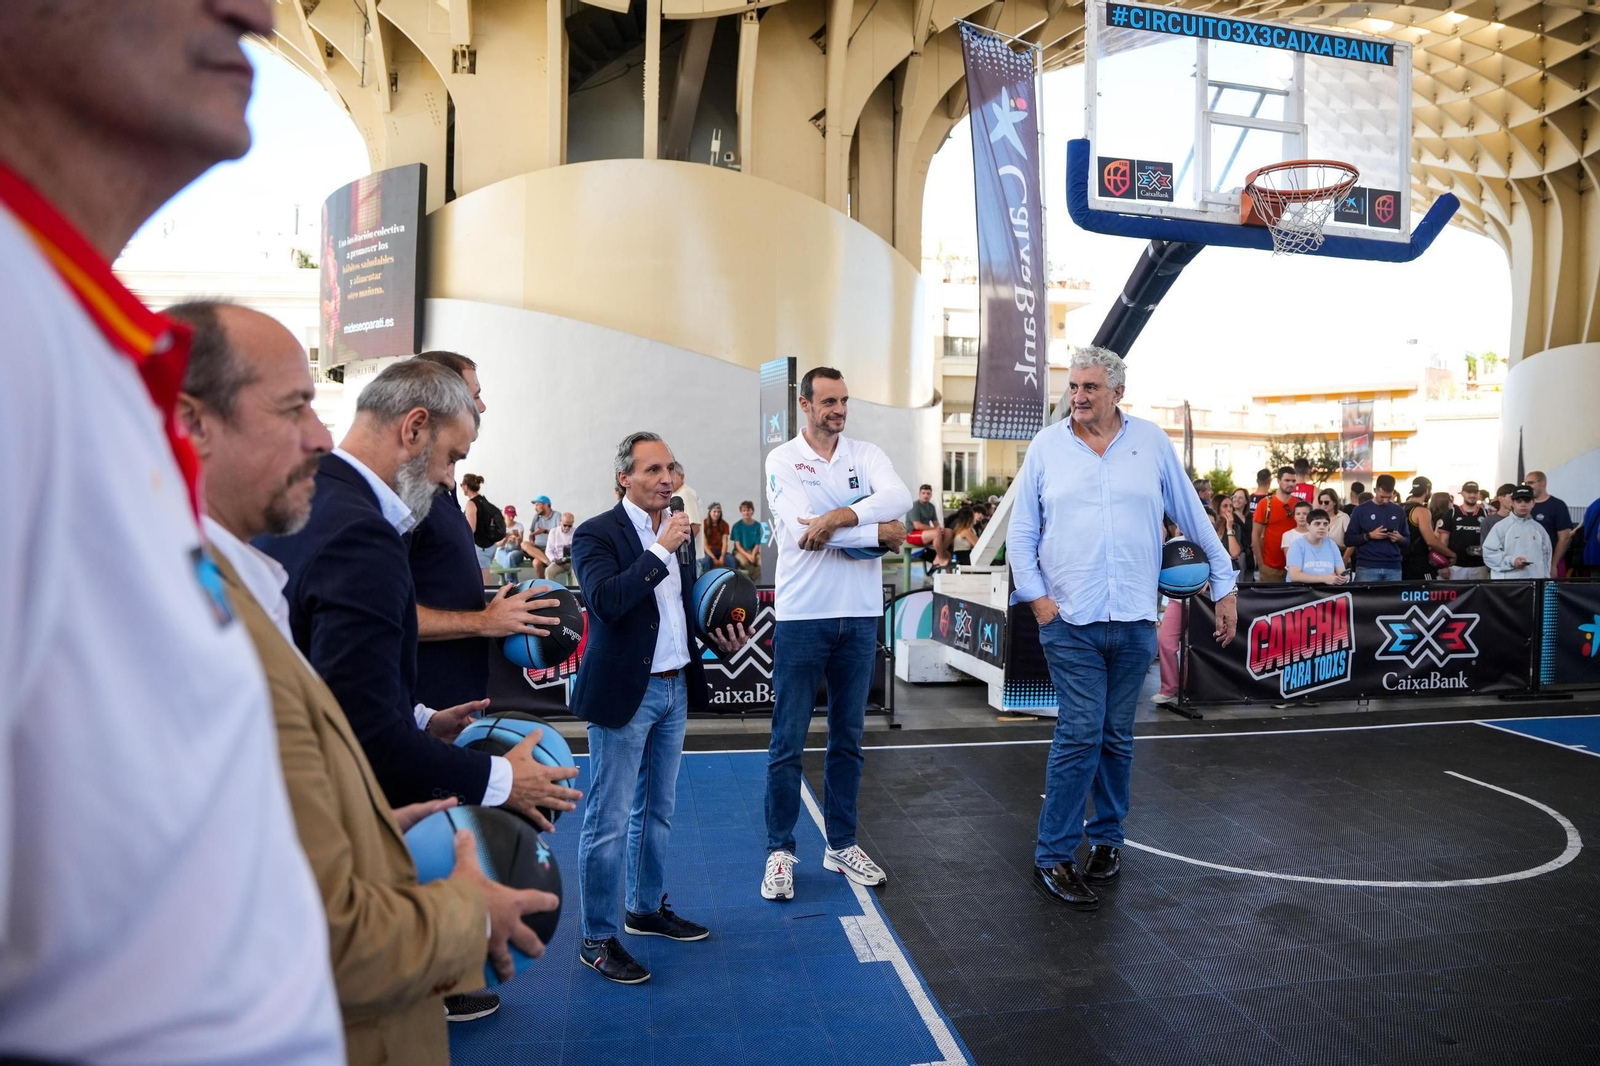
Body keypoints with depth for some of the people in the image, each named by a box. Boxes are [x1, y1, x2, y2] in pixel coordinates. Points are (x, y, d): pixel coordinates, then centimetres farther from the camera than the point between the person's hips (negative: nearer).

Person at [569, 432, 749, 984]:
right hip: (625, 694, -7)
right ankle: (597, 938, 13)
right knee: (609, 820, 0)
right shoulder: (597, 534, -12)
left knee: (656, 810, 19)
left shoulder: (676, 533, 9)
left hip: (674, 689, 8)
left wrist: (718, 635, 4)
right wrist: (661, 550, -26)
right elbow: (605, 600, -29)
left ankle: (647, 908, 35)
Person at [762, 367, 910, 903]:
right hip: (802, 616, -3)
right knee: (788, 743, 4)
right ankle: (780, 850, 18)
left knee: (848, 738, 14)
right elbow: (800, 528, -18)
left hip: (860, 616, 4)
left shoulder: (866, 455, 7)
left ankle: (841, 844, 28)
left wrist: (837, 517, -24)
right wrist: (879, 532, -13)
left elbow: (899, 498, -14)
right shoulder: (783, 459, -2)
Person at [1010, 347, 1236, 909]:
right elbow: (1021, 531, 5)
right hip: (1069, 618, -2)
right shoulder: (1046, 446, 3)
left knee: (1117, 736, 12)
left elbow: (1194, 518, 11)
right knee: (1080, 733, -7)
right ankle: (1052, 858, 4)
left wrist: (1225, 583, 11)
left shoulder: (1152, 441, 6)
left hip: (1134, 620, 2)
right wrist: (1035, 594, -4)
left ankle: (1106, 838, 28)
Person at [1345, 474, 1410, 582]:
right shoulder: (1361, 510, 1)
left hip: (1393, 567, 3)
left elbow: (1407, 540, 16)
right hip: (1367, 568, -3)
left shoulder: (1398, 511, 11)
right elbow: (1348, 540, -1)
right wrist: (1369, 536, -14)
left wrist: (1400, 539, -6)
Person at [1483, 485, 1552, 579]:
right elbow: (1489, 553, -8)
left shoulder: (1539, 529, 14)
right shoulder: (1501, 526, -2)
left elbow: (1546, 556, 18)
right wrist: (1511, 561, -19)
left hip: (1535, 582, 5)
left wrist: (1545, 580, 10)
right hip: (1508, 583, -5)